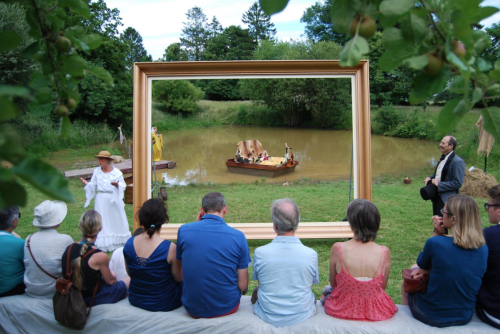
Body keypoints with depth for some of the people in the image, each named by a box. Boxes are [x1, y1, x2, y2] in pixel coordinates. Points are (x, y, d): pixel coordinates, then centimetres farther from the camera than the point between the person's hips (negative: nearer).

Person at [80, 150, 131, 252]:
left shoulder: (116, 172, -5)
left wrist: (117, 185, -28)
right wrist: (86, 183, -12)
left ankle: (119, 243, 22)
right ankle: (105, 245, 11)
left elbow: (123, 186, -7)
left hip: (114, 199, -2)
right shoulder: (96, 171, 3)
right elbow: (93, 186, 8)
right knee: (103, 222, 4)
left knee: (116, 220, 7)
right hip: (101, 200, 2)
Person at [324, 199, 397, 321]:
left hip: (342, 310, -2)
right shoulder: (384, 252, -15)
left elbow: (333, 284, -3)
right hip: (376, 312, 2)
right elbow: (383, 287, -1)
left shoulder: (337, 249, -18)